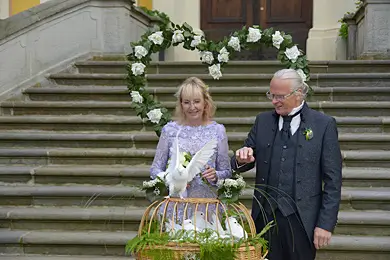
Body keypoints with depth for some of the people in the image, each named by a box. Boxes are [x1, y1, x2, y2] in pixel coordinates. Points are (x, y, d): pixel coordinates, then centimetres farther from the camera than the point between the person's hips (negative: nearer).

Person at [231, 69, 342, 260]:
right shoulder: (263, 121, 9)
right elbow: (239, 165, 12)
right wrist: (241, 160, -12)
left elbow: (333, 180, -3)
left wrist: (326, 224, -8)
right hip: (265, 216, 3)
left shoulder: (324, 125, -2)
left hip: (301, 219, -3)